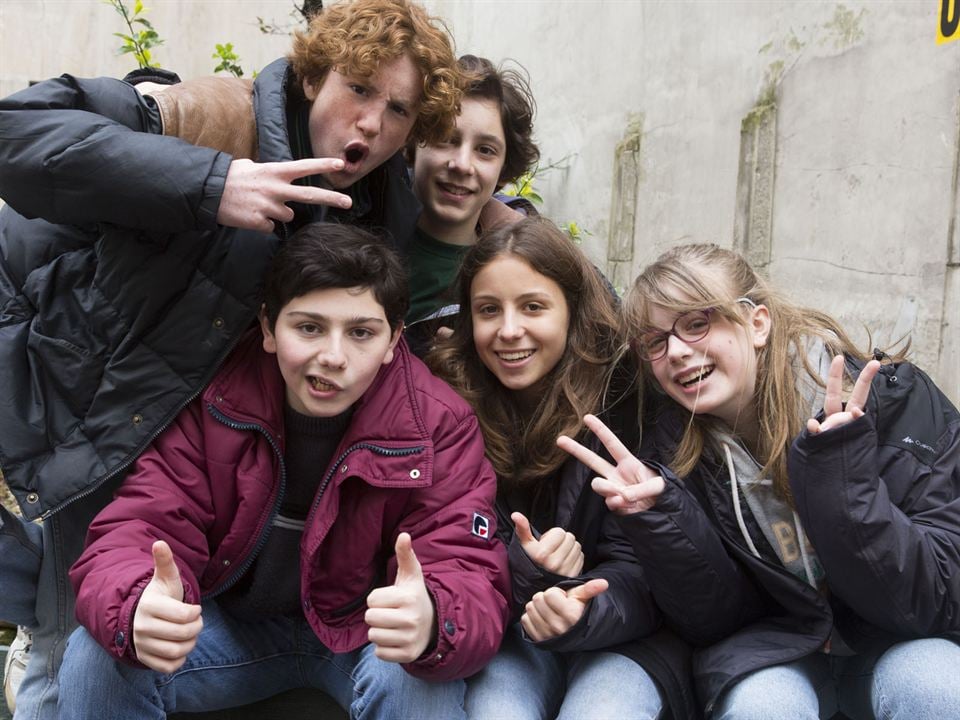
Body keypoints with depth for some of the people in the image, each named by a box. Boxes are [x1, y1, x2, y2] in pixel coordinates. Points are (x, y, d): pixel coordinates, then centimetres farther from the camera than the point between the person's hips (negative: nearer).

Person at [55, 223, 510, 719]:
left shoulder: (439, 426, -20)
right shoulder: (210, 403, -16)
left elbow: (471, 579, -25)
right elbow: (138, 531, -19)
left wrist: (432, 621, -52)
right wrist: (139, 611, -45)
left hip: (364, 630, -1)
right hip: (230, 621, 2)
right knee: (97, 661, -20)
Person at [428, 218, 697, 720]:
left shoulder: (626, 397, -13)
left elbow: (639, 566, -11)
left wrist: (582, 613, -31)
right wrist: (520, 571, -24)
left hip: (624, 632, -1)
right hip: (505, 632, 1)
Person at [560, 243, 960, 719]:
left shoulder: (892, 400, -19)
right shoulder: (672, 445, -12)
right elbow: (713, 621, -10)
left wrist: (840, 479, -36)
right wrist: (660, 518, -28)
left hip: (895, 643, 0)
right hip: (771, 646, 0)